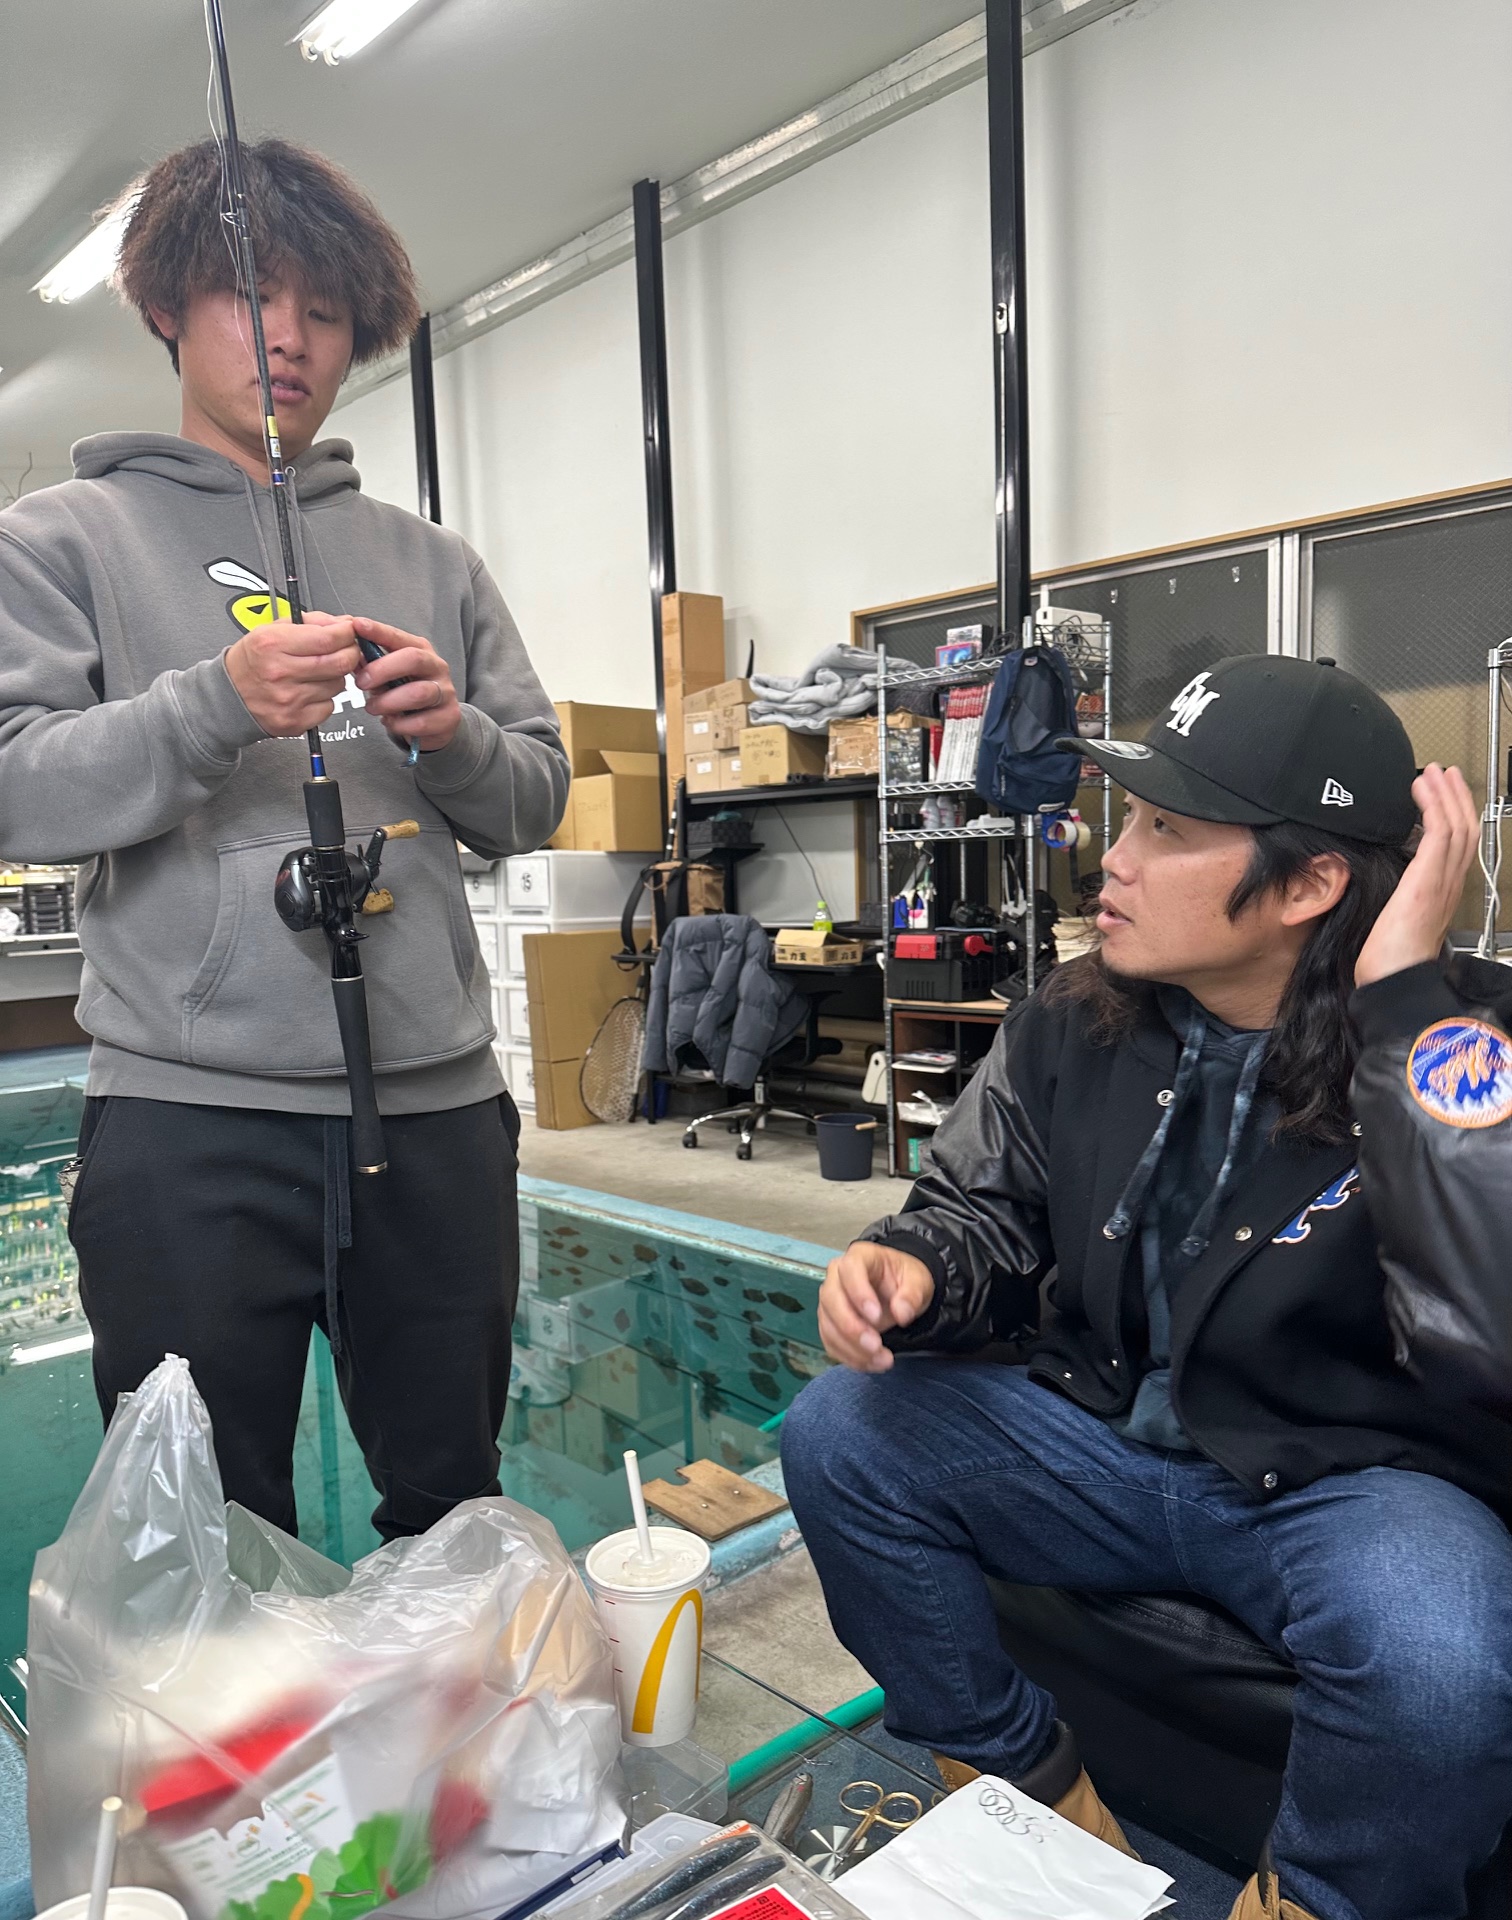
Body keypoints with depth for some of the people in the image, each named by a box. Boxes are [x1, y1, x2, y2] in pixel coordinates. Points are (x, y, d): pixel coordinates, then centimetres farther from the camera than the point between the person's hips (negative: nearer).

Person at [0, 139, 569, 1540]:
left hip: (437, 1099, 3)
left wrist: (454, 735, -7)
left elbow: (536, 803, 13)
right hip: (189, 1114, -2)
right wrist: (215, 706, -19)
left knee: (457, 1510, 16)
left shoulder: (431, 563, 15)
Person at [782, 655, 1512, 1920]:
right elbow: (987, 1211, 8)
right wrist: (912, 1270, -16)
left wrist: (1405, 1006, -34)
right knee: (841, 1435, -9)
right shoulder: (1074, 1024, -4)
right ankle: (1026, 1789, 11)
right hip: (1108, 1435, 5)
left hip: (1357, 1479, -4)